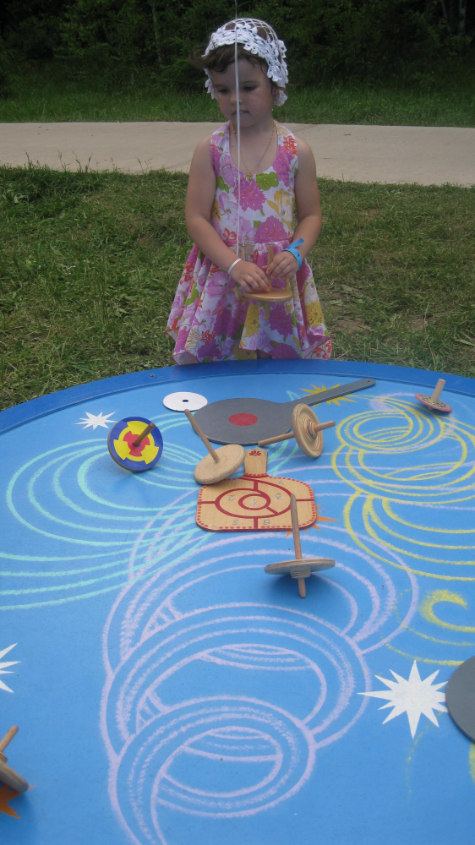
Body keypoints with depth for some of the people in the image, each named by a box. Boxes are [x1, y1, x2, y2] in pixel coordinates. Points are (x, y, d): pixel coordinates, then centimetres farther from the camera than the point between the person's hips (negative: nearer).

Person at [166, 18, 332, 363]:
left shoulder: (296, 152, -2)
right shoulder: (209, 150, -3)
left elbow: (312, 214, 4)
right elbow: (196, 218, -7)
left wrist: (295, 253, -16)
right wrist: (235, 265, -19)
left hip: (278, 277, 0)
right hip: (222, 274, 0)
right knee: (220, 375, 5)